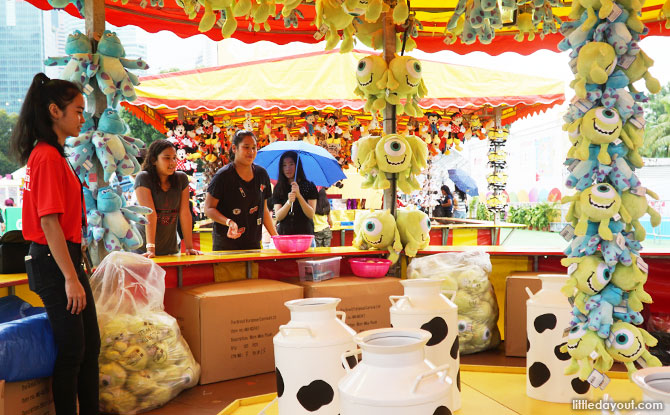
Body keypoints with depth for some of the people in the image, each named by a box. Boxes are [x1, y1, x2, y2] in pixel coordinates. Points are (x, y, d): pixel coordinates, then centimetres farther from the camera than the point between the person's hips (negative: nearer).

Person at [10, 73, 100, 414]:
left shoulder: (51, 155, 13)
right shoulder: (48, 157, -17)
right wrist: (71, 278, -21)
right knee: (72, 349, 0)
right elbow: (49, 223, -22)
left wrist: (75, 272, 17)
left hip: (66, 258, 10)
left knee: (90, 344, 16)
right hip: (54, 262, -10)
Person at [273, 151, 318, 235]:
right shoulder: (278, 188, 8)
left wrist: (299, 195, -16)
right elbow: (278, 216, 0)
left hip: (304, 233, -1)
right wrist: (289, 202, -17)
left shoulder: (309, 186, 2)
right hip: (284, 234, 1)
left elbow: (311, 215, -5)